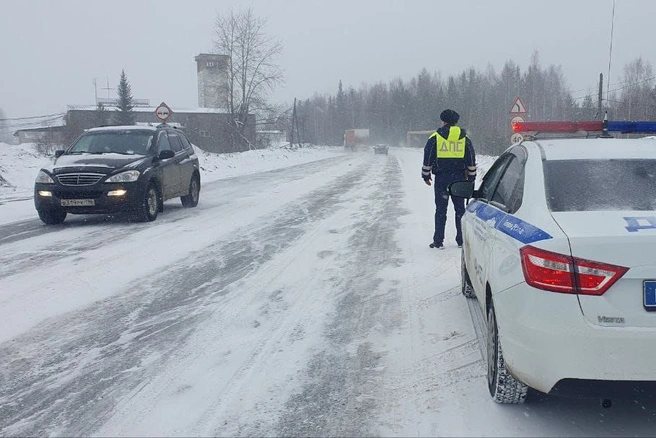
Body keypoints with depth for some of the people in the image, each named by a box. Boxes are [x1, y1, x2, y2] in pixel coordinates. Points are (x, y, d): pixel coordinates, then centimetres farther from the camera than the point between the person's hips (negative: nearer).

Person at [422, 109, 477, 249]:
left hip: (441, 178, -2)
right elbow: (471, 160, 11)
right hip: (459, 177, 2)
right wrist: (471, 177, 19)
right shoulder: (465, 138, 8)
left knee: (441, 209, 1)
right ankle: (461, 240, 13)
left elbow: (428, 158, 0)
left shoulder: (435, 137, -1)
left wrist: (426, 175, 9)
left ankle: (438, 241, 1)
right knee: (460, 209, 10)